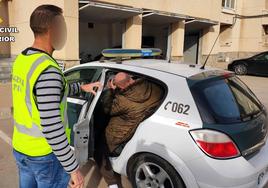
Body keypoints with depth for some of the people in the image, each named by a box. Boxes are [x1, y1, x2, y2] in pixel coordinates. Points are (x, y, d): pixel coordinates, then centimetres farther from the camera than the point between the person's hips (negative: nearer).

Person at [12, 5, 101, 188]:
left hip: (21, 149, 8)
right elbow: (52, 128, -30)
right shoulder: (47, 70, -28)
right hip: (46, 155, -8)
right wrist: (74, 168, -20)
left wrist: (81, 87, 19)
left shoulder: (21, 60, 1)